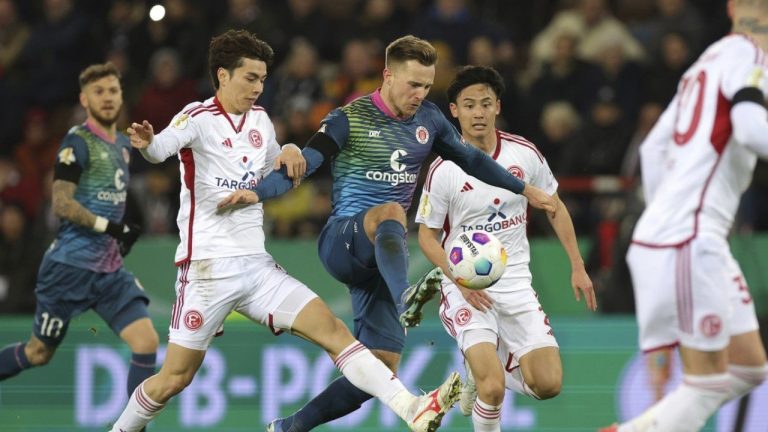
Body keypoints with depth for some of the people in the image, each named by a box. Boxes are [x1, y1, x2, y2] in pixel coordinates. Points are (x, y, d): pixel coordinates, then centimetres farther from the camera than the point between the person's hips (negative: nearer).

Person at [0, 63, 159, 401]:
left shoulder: (123, 144, 12)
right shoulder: (78, 142, -12)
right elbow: (62, 204, -20)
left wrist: (122, 234, 14)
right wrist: (109, 227, -22)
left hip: (110, 270, 6)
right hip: (69, 267, -6)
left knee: (146, 341, -11)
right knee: (39, 354, 6)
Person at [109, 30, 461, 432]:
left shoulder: (260, 120, 10)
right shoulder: (199, 117, -9)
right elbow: (161, 148, -31)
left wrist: (290, 153, 4)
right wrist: (146, 143, -56)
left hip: (256, 264, 5)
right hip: (207, 269, -5)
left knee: (330, 328, -9)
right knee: (174, 378, -1)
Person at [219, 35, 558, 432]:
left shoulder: (429, 120, 10)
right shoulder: (349, 119, -7)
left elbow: (471, 159, 25)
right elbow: (304, 162, -19)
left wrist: (525, 190, 31)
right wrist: (258, 192, -36)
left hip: (381, 256, 6)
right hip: (341, 241, -6)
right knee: (391, 212, -40)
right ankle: (406, 299, -69)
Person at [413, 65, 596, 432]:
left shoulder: (524, 154, -3)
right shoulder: (443, 171, -11)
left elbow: (555, 207, 12)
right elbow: (427, 236, -2)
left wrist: (577, 267, 9)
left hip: (516, 285, 4)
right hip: (466, 289, -4)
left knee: (548, 384, -8)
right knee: (492, 388, -22)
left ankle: (483, 371, 22)